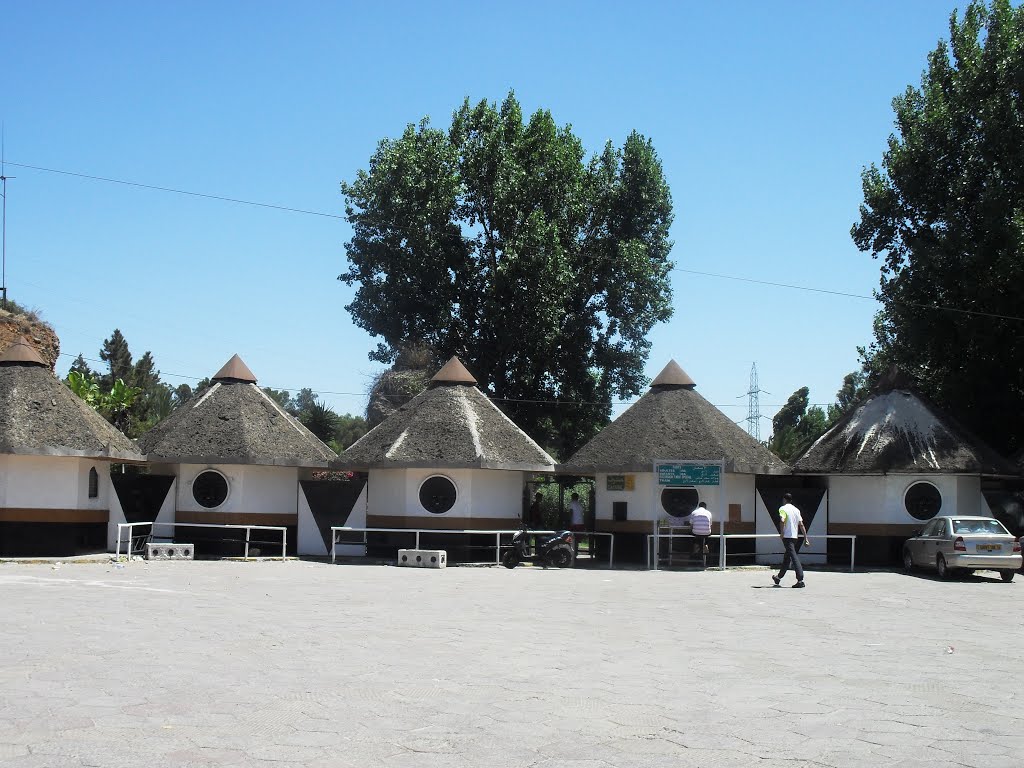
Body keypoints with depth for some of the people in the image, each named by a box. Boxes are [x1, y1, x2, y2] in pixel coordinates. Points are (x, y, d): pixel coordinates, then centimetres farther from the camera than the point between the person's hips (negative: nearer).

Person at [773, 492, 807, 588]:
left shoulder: (783, 508, -5)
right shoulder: (796, 510, 13)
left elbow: (782, 520, -24)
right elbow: (801, 525, 9)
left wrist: (782, 532, -13)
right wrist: (805, 538, 9)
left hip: (787, 536, -7)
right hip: (795, 536, 7)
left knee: (794, 557, -12)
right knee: (786, 557, 18)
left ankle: (800, 580, -21)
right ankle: (779, 577, 33)